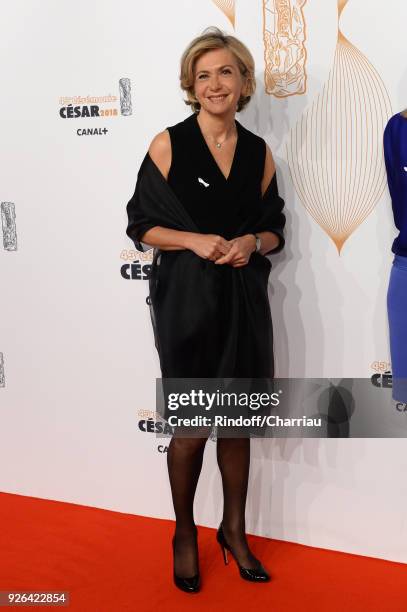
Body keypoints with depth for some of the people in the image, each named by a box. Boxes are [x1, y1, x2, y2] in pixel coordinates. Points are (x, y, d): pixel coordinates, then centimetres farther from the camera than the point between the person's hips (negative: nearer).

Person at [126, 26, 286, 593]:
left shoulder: (259, 153, 6)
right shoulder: (168, 145, -4)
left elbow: (275, 230, 12)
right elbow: (142, 225, -3)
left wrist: (252, 242, -9)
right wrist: (195, 241, -17)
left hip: (245, 302, 3)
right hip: (187, 301, -3)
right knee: (192, 428, 5)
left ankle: (235, 531, 31)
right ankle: (185, 534, 29)